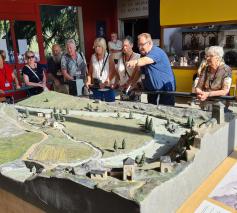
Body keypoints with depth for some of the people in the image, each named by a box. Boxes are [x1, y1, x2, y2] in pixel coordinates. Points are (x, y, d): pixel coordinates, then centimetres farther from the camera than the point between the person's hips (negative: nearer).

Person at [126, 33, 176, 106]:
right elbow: (140, 71, 16)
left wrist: (135, 62, -59)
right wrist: (131, 84, 9)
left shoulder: (156, 52, -17)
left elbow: (145, 61, -39)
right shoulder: (143, 54, 11)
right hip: (151, 90, 8)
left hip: (165, 90, -8)